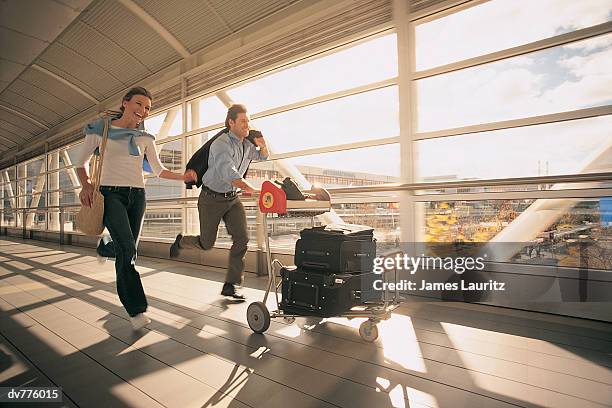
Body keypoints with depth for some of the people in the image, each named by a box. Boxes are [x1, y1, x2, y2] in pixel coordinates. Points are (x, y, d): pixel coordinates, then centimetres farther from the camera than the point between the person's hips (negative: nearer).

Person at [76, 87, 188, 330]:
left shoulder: (145, 138, 11)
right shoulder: (100, 129, 3)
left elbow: (159, 170, 11)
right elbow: (81, 162, 11)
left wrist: (184, 176, -4)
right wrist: (86, 184, -8)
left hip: (137, 195, 4)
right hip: (111, 193, -4)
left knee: (127, 250, 7)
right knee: (127, 248, -19)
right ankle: (136, 309, -8)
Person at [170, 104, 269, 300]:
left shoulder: (247, 144, 3)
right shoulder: (222, 144, -22)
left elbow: (263, 157, 23)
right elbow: (229, 174, -37)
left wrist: (263, 145, -2)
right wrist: (253, 190, -50)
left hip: (232, 198, 6)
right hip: (211, 198, -6)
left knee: (242, 238, -11)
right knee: (206, 243, 7)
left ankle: (230, 285, -1)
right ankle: (181, 241, 43)